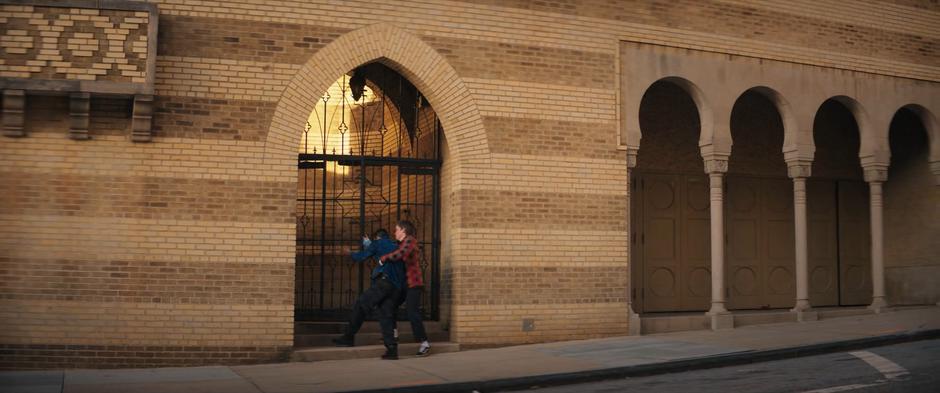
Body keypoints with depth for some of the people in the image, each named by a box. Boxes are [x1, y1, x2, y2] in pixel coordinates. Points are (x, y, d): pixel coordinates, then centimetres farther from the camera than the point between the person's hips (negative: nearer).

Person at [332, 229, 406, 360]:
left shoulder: (378, 243, 12)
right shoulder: (396, 247, 30)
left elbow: (361, 257, 9)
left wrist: (351, 254, 33)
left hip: (384, 281, -6)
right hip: (397, 288, 7)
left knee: (361, 306, -4)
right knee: (386, 316, 4)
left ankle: (349, 336, -8)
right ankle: (392, 349, -6)